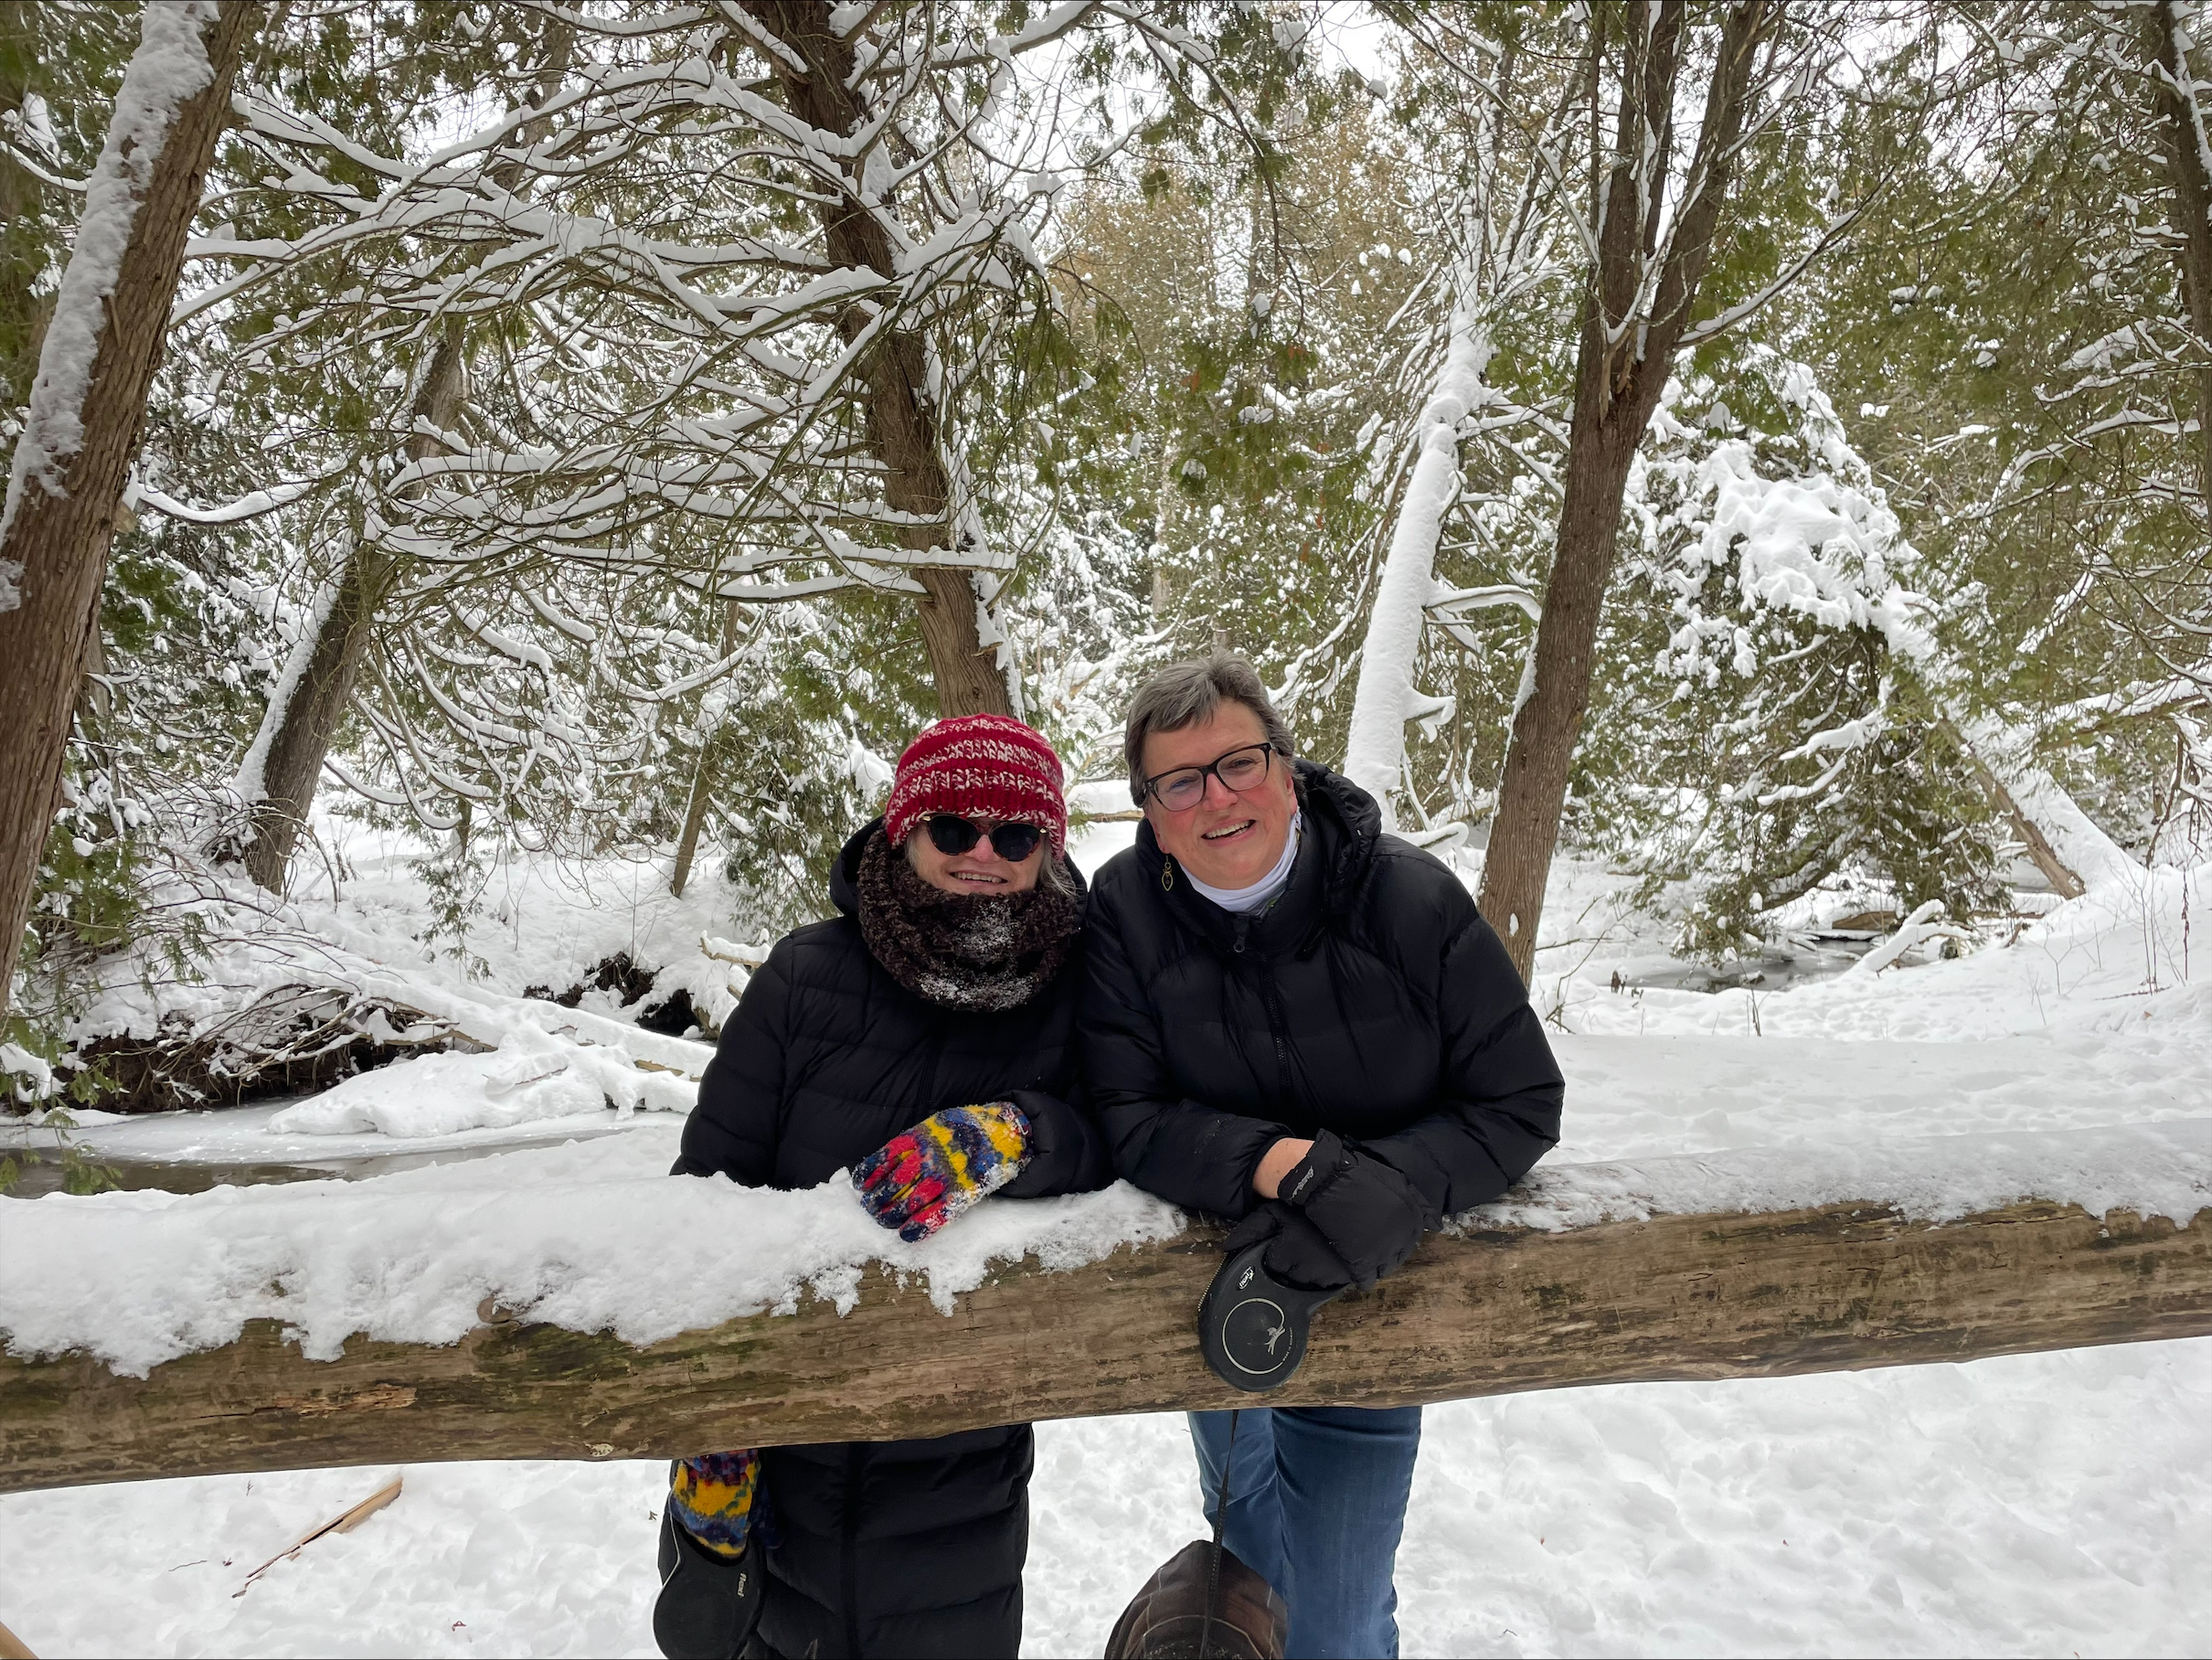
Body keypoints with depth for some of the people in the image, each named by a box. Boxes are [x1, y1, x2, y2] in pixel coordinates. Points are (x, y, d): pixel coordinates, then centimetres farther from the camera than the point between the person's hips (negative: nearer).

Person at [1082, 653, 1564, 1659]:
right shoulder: (1125, 911, -19)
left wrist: (1395, 1185, -31)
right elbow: (1129, 1120, -20)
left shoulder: (1412, 900, -19)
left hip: (1366, 1294, -1)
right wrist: (1287, 1163, -35)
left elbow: (1520, 1103, -14)